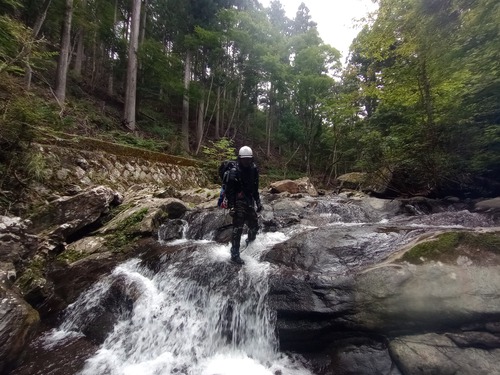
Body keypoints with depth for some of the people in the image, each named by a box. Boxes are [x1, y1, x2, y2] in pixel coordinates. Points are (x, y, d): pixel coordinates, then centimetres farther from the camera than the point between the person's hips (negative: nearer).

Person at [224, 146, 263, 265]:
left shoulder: (253, 170, 6)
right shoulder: (234, 171, -12)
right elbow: (229, 190, -14)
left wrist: (258, 202, 14)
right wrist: (231, 206, -20)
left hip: (250, 202, 6)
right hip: (238, 202, -6)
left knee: (254, 226, 14)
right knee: (237, 228, -7)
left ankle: (249, 244, 40)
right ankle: (234, 254, 3)